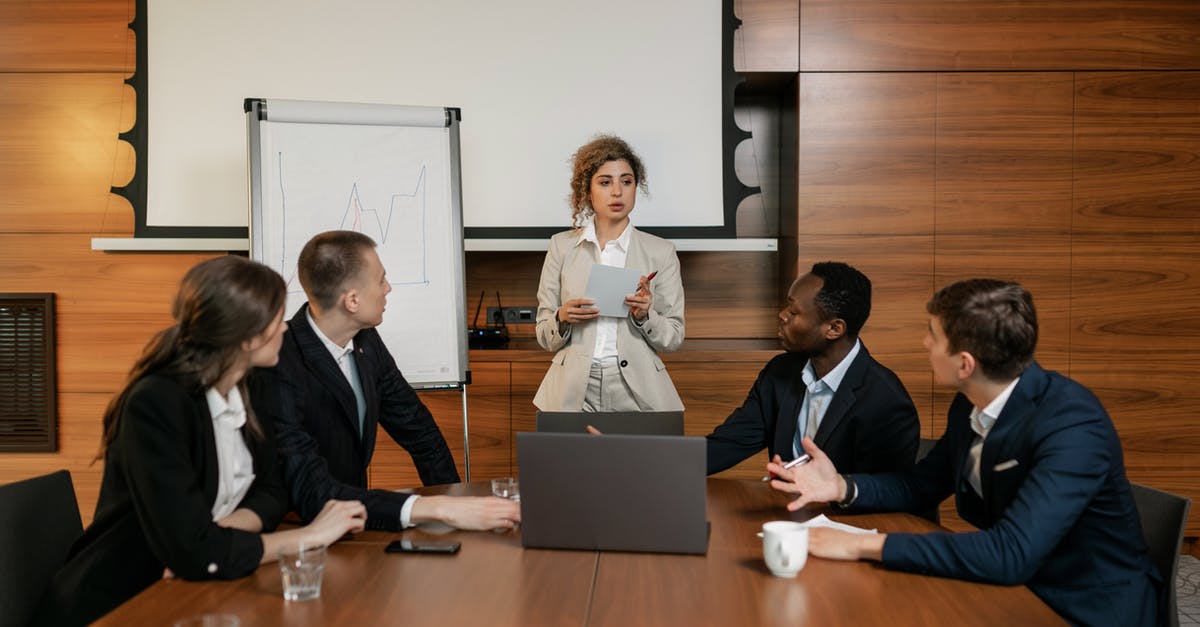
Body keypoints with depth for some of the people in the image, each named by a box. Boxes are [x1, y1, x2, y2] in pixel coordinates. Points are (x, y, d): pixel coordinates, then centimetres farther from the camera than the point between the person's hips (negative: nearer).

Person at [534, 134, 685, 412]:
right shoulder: (562, 246, 7)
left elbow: (674, 338, 7)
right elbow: (545, 338, 10)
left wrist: (644, 316, -11)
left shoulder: (660, 251, 6)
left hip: (637, 391, 0)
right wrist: (562, 318, -10)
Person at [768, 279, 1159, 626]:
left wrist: (865, 545, -33)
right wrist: (842, 487, -8)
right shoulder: (970, 404, -4)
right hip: (1012, 588, 6)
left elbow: (1011, 554, -35)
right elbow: (921, 487, 10)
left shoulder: (1073, 425, -27)